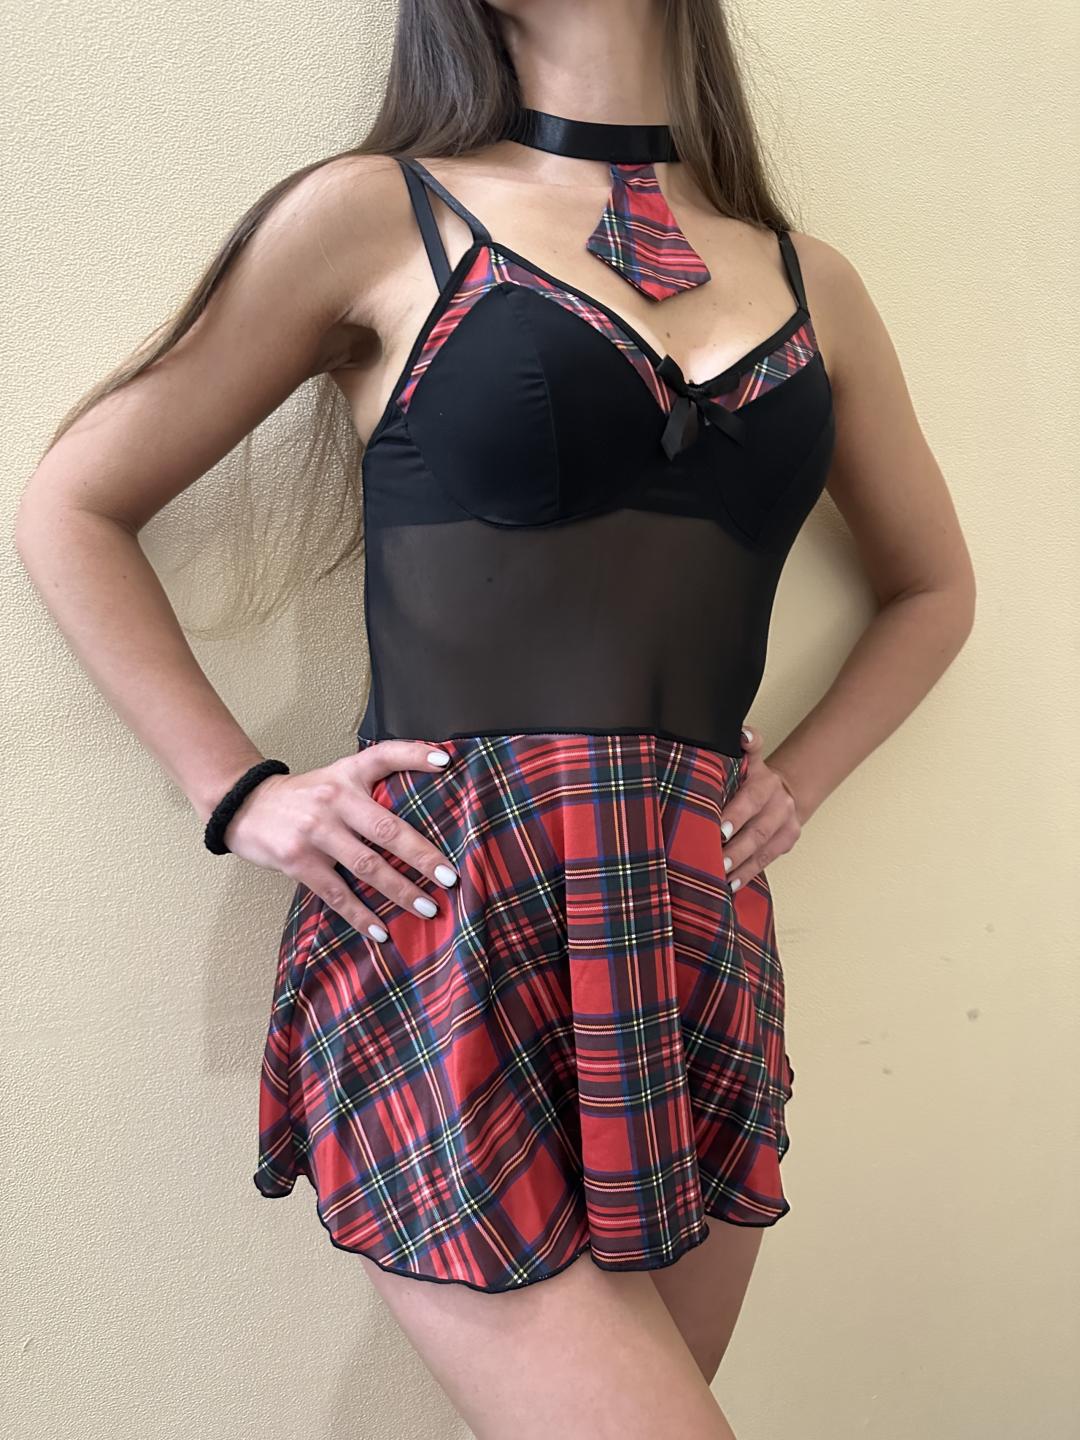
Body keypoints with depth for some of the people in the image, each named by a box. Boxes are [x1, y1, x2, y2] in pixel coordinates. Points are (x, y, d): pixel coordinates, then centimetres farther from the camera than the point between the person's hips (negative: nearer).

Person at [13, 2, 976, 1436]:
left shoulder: (811, 284, 14)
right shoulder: (379, 215, 3)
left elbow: (932, 585, 26)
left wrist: (796, 778, 11)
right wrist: (241, 794, -2)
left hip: (704, 941, 5)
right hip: (450, 934, -4)